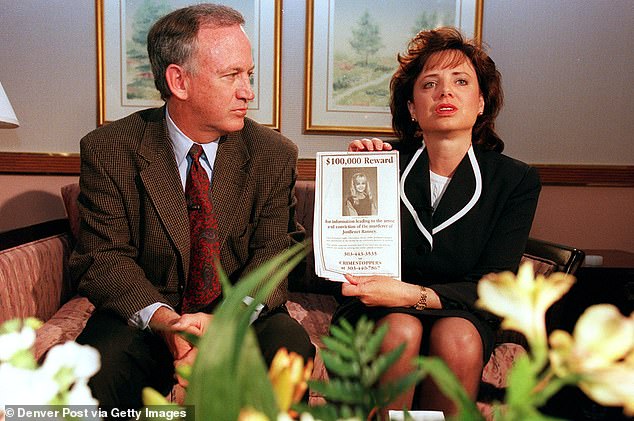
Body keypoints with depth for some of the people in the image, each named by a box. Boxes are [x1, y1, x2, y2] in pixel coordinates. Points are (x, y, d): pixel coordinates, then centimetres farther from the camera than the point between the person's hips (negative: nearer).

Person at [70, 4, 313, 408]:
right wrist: (164, 320, -27)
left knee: (290, 346, -28)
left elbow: (274, 254, -6)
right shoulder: (108, 150, -5)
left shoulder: (275, 155, -2)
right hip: (144, 316, -1)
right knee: (99, 364, -31)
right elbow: (104, 257, -7)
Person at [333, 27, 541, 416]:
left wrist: (411, 294, -25)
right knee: (402, 331, -33)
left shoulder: (517, 180, -3)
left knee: (456, 338, -32)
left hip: (461, 313, 1)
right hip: (377, 312, 0)